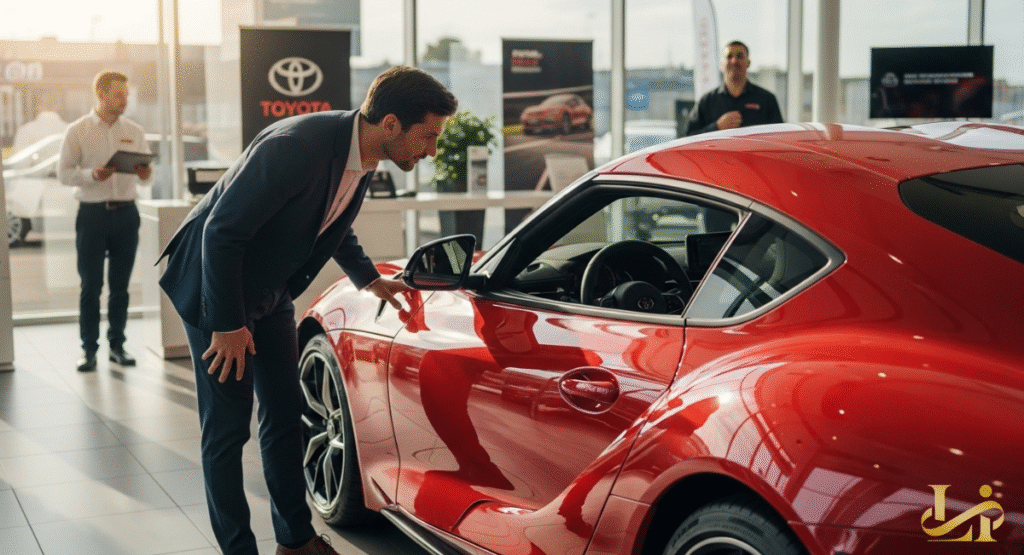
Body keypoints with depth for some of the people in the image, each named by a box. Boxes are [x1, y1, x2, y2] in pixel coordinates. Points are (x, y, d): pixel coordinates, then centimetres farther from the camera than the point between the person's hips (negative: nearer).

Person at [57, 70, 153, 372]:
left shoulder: (135, 132, 9)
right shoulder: (77, 131, 1)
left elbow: (147, 177, 8)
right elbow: (64, 172, -3)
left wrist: (145, 174, -15)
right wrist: (92, 174, -21)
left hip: (126, 212, 3)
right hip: (92, 213, -2)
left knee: (120, 285, 7)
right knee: (90, 285, 0)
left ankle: (117, 344, 17)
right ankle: (89, 348, 8)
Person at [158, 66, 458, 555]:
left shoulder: (361, 155, -5)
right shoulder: (297, 146, -32)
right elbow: (222, 231, -28)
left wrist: (369, 278, 12)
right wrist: (228, 325, -23)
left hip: (270, 294, 8)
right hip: (214, 290, -8)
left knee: (285, 415, 13)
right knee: (228, 426, -2)